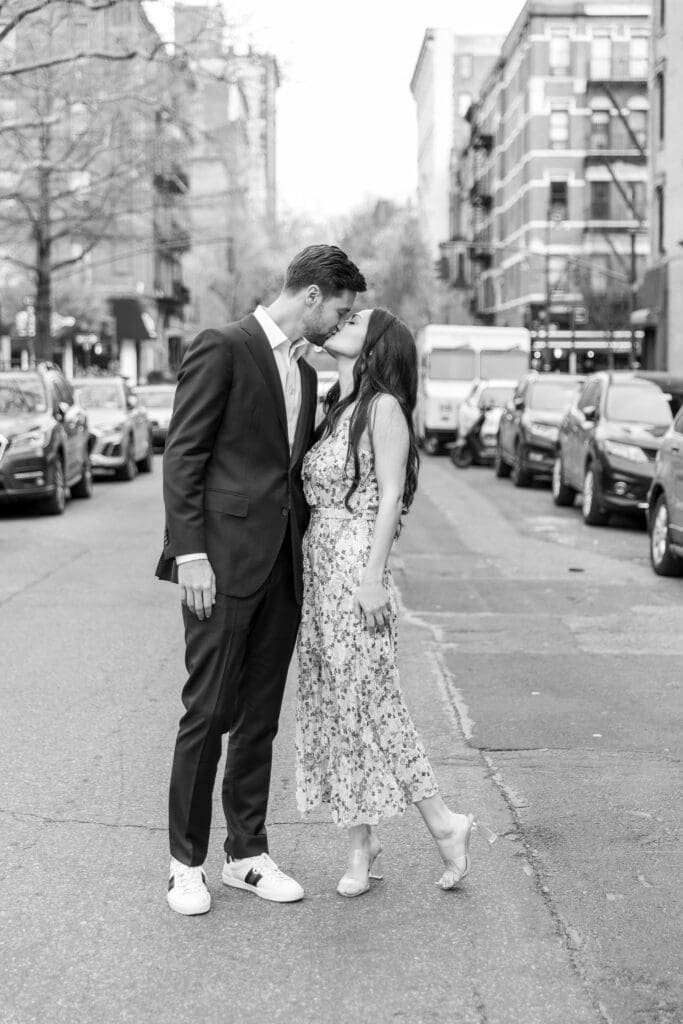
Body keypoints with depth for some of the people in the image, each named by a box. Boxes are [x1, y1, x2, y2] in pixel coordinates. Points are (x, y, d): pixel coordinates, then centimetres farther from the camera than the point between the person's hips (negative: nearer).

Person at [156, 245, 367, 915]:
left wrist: (308, 556, 14)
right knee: (208, 712, -2)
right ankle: (187, 861, 10)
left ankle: (247, 854, 20)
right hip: (224, 560, -7)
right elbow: (182, 457, -10)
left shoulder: (304, 373, 18)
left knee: (260, 717, 11)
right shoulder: (221, 350, -6)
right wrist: (190, 554, -16)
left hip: (283, 565, 7)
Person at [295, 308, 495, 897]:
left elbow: (390, 497, -11)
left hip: (356, 566, -8)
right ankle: (360, 846, 13)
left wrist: (373, 576, -16)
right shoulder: (334, 411, 16)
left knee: (368, 701, -6)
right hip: (317, 565, 8)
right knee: (332, 704, 7)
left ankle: (444, 823, 7)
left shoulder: (383, 407, -6)